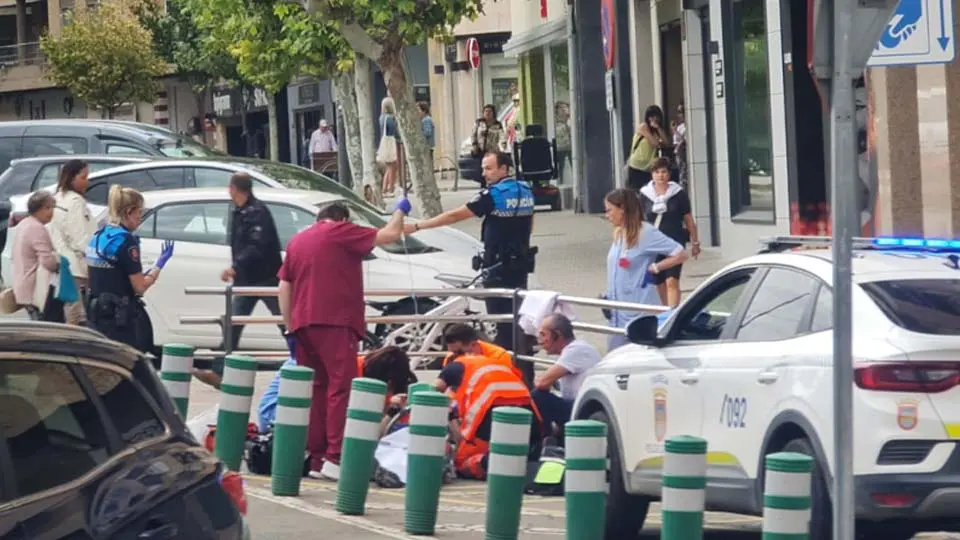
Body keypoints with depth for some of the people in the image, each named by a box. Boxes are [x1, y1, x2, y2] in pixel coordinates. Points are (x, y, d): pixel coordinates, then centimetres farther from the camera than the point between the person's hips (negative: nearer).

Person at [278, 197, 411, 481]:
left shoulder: (297, 240, 21)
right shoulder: (341, 232, 0)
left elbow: (284, 287, 18)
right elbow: (390, 234, -4)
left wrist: (290, 329, 18)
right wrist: (400, 210, 16)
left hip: (303, 323, 7)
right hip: (335, 322, -7)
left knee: (315, 388, 11)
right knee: (341, 387, -10)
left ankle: (316, 458, 9)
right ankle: (335, 457, -19)